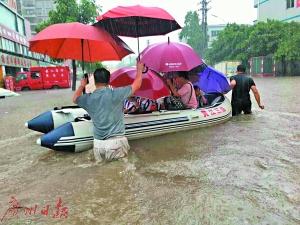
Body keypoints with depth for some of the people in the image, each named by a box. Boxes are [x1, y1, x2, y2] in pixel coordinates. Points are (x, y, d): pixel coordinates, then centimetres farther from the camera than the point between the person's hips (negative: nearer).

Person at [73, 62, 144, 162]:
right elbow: (136, 85, 1)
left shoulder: (88, 98, -1)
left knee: (100, 161, 26)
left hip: (98, 144, 4)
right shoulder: (115, 94, -12)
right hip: (116, 141, -3)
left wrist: (82, 85, 41)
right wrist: (139, 70, 18)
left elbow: (75, 98, 24)